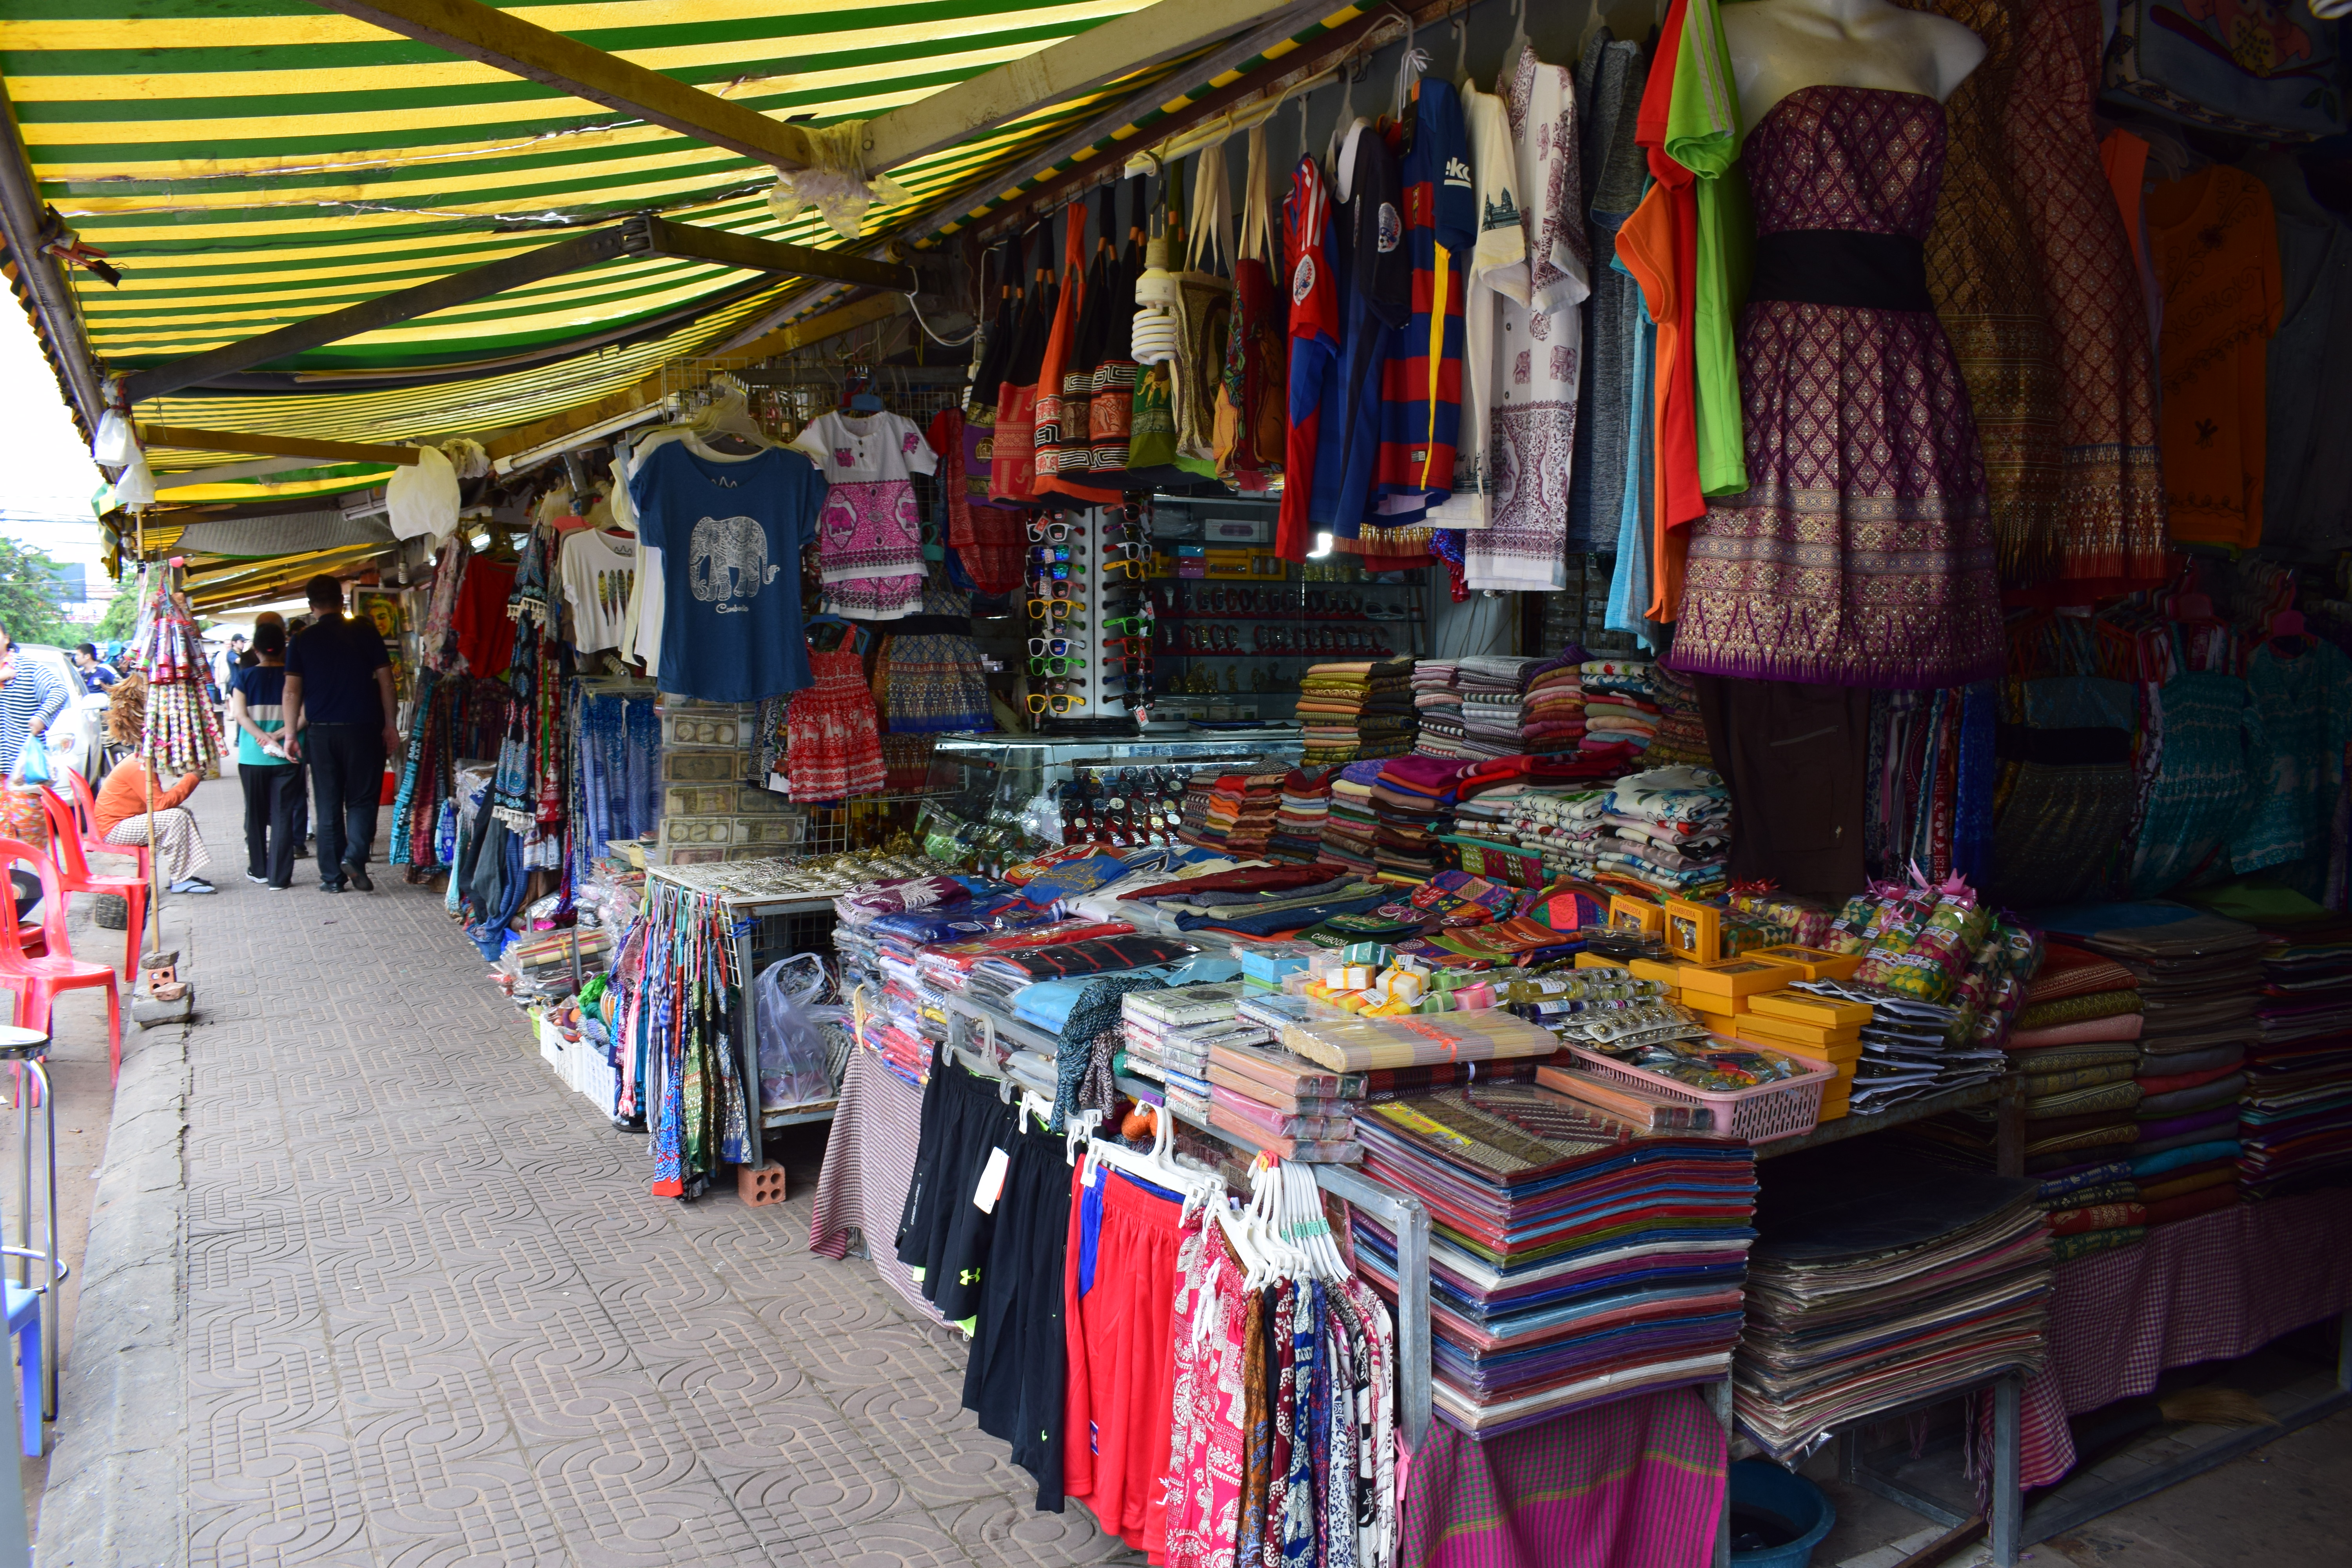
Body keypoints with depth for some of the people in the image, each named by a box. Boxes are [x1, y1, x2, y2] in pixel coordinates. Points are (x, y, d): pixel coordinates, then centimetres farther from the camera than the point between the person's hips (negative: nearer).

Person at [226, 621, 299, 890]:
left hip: (252, 756, 1)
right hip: (286, 757, -1)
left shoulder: (244, 676, 1)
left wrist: (263, 737, -12)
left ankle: (258, 871, 24)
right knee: (283, 816, 0)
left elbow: (239, 714, -8)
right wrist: (277, 736, -11)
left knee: (256, 815, 14)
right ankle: (279, 878, -2)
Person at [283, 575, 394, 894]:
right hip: (363, 729, -1)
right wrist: (389, 725, 3)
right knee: (362, 799, 8)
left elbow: (292, 691, 0)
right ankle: (355, 856, -15)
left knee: (327, 806, 9)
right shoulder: (364, 632, -1)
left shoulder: (302, 642, 2)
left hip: (321, 732, 2)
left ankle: (332, 877, 11)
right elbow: (385, 679, -2)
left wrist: (291, 734, 5)